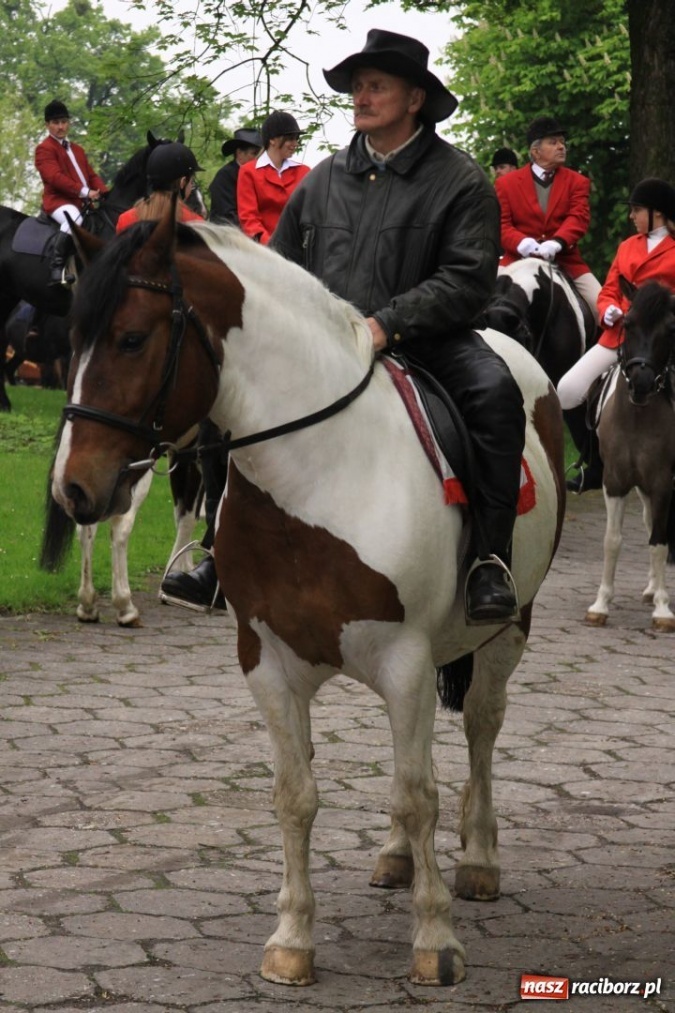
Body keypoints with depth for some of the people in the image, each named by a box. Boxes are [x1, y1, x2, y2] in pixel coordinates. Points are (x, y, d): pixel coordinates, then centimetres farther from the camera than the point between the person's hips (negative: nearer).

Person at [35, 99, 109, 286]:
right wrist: (84, 191, -23)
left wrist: (104, 193, 0)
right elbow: (55, 177, -15)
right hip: (58, 200, -9)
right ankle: (56, 269, -43)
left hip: (84, 202, 9)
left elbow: (92, 175, 22)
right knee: (74, 218, -39)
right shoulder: (44, 149, -1)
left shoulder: (77, 150, 26)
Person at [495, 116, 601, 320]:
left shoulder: (577, 182, 9)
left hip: (566, 261, 1)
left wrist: (556, 243, -26)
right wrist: (523, 244, -22)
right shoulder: (506, 183, 8)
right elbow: (502, 225, 0)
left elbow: (579, 218, -6)